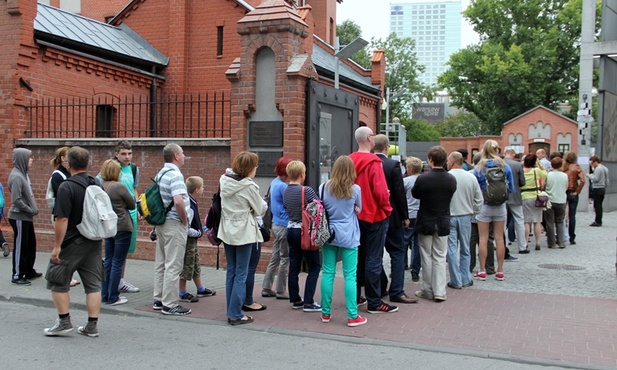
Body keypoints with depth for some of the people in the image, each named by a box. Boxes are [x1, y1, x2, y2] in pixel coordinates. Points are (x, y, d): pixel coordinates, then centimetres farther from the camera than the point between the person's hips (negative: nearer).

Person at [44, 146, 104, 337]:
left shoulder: (66, 187, -17)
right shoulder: (98, 185, 5)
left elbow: (62, 219, -21)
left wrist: (57, 246, -15)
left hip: (72, 243, -6)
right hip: (94, 242, 6)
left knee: (58, 282, 11)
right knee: (93, 284, 9)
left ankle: (64, 322, 15)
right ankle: (92, 326, 13)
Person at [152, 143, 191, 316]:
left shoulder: (160, 174, 12)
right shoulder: (175, 174, -17)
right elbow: (178, 201, -28)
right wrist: (185, 220, -13)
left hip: (161, 222, 10)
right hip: (174, 224, -10)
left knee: (161, 263, 15)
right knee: (173, 265, -4)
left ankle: (159, 300, 24)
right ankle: (170, 304, 1)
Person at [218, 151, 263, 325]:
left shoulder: (224, 181, 1)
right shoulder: (249, 186, -17)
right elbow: (258, 210, -7)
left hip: (227, 230, 6)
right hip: (243, 232, -6)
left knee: (231, 271, 13)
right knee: (241, 274, 0)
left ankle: (231, 311, 18)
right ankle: (235, 314, 3)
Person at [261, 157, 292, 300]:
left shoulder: (274, 182, 9)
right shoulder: (283, 186, -19)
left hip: (276, 223, 9)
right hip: (284, 225, -9)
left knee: (275, 258, 15)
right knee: (285, 259, 2)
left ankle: (266, 288, 19)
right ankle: (281, 290, 9)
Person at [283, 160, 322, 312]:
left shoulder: (286, 192, 4)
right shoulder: (307, 191, -16)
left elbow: (287, 209, 9)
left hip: (291, 230, 7)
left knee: (294, 267, 11)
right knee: (314, 266, 3)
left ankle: (295, 300, 18)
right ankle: (308, 302, 1)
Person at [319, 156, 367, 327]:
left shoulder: (324, 188, 0)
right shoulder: (355, 189, -7)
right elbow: (359, 210, 8)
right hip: (348, 236, -3)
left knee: (328, 273, 9)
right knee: (350, 276, 1)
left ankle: (326, 313, 17)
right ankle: (352, 316, 4)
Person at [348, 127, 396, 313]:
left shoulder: (350, 161, 3)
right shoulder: (373, 162, -16)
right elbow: (380, 190, -20)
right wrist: (386, 208, -4)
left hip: (356, 216, 7)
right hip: (374, 216, -7)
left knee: (357, 256, 16)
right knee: (374, 261, -1)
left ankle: (355, 296, 24)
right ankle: (374, 302, 4)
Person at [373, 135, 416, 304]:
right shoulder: (393, 165, -12)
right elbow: (400, 193, -12)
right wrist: (405, 216, -2)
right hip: (390, 216, -4)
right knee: (398, 252, 3)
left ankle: (379, 287, 22)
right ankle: (396, 291, 0)